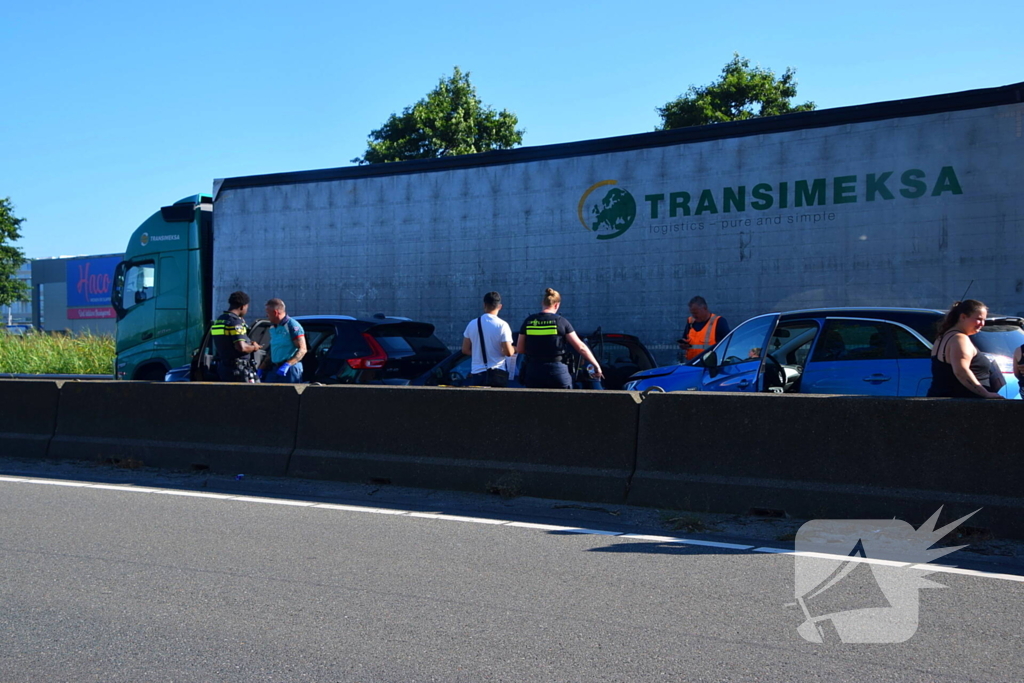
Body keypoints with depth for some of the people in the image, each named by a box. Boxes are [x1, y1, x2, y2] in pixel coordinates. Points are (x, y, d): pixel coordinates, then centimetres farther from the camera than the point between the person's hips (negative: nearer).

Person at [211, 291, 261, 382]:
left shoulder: (218, 320, 14)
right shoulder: (236, 321, -15)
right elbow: (241, 347, -24)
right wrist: (254, 347, -5)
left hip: (222, 367, 9)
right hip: (238, 368, -9)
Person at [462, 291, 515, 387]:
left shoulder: (472, 324, 4)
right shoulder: (502, 325, -8)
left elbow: (465, 350, 8)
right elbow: (508, 352, -12)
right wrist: (514, 350, 10)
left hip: (477, 373, 3)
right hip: (497, 374, -3)